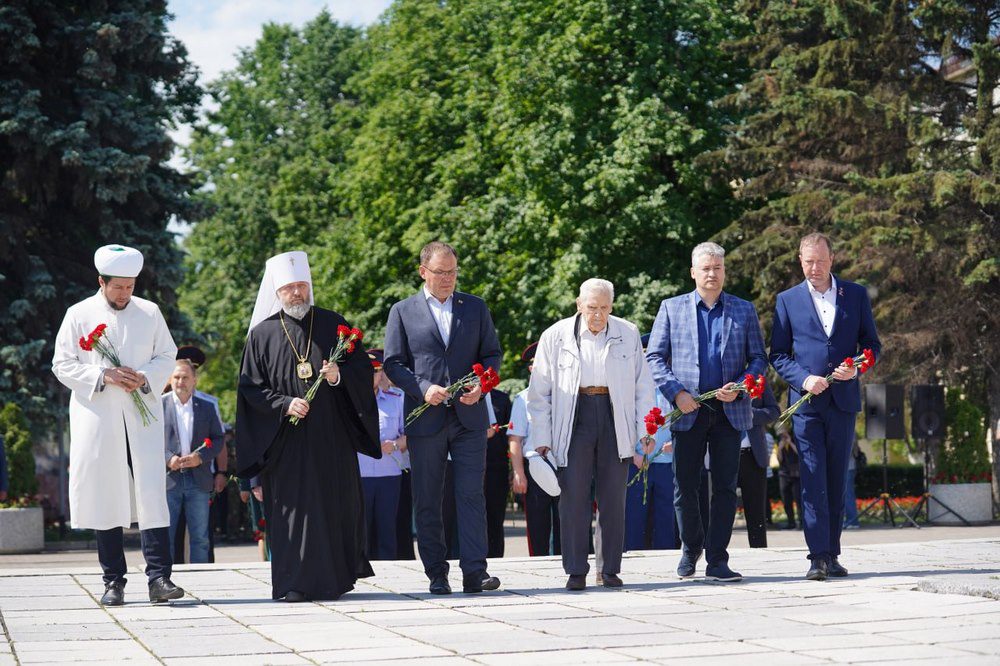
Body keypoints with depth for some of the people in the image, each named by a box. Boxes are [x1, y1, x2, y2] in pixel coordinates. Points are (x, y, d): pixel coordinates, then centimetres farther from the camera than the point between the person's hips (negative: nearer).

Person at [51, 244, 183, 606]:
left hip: (142, 417, 1)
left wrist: (145, 377, -8)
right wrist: (104, 376, -12)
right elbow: (62, 364, 2)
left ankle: (159, 577, -12)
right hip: (97, 419, -1)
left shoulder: (150, 312, 10)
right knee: (105, 498, 2)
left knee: (152, 495, -9)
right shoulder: (79, 315, 4)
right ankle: (113, 581, 9)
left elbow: (167, 356, 13)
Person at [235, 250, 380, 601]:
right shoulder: (262, 334, 5)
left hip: (332, 437, 1)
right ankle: (295, 582, -1)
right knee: (291, 505, -3)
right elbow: (251, 388, 2)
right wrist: (284, 404, -13)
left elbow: (363, 367, 8)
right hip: (286, 438, -1)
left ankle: (337, 576, 15)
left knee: (336, 504, 3)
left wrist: (340, 375, -13)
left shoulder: (333, 324, 8)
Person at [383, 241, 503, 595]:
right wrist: (423, 389, -12)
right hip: (425, 418, 0)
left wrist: (480, 386, -6)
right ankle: (437, 575, 9)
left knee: (472, 494, -7)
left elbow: (492, 354, 13)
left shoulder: (475, 308, 12)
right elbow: (393, 363, 3)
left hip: (469, 417, 1)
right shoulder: (402, 312, 6)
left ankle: (474, 571, -9)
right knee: (427, 501, 3)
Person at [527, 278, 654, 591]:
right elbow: (539, 392, 2)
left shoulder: (628, 334, 4)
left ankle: (610, 569, 14)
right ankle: (576, 571, 4)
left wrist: (646, 429, 2)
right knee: (574, 497, -3)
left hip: (615, 419, 2)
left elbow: (643, 385, 9)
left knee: (614, 498, 4)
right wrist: (541, 439, -2)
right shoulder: (555, 337, -1)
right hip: (573, 420, -1)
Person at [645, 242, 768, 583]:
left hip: (730, 411, 1)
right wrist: (676, 392, -9)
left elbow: (758, 358, 8)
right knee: (685, 486, 3)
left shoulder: (744, 310, 10)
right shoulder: (671, 308, 8)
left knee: (725, 487, 0)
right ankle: (691, 547, 26)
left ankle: (717, 561, 5)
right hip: (688, 411, 0)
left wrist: (739, 388, -9)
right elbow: (654, 357, 4)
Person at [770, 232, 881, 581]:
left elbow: (872, 343, 12)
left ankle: (832, 555, 12)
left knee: (836, 480, 6)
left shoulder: (856, 295, 9)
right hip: (806, 402, -1)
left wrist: (856, 367, -9)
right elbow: (778, 354, 7)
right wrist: (803, 379, -10)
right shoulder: (788, 300, 7)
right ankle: (818, 557, -10)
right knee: (813, 480, -8)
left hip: (843, 400, 1)